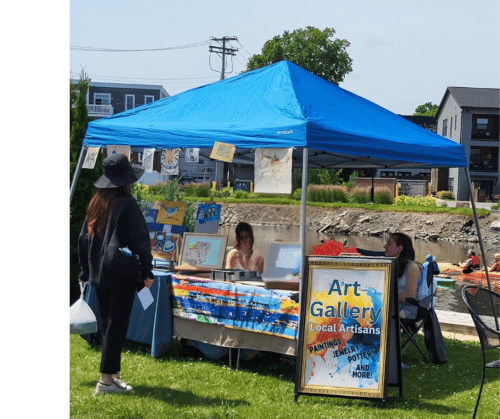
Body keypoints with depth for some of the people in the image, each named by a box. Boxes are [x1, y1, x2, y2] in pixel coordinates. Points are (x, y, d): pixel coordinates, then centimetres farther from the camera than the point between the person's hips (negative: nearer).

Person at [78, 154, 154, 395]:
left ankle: (113, 373, 21)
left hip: (99, 275, 6)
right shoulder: (127, 204, -12)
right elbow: (140, 240, -13)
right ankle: (106, 380, -2)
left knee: (108, 324, 15)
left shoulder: (95, 203, 7)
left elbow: (84, 238, 13)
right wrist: (147, 271, -7)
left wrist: (86, 271, 20)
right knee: (117, 325, -2)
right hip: (122, 275, -6)